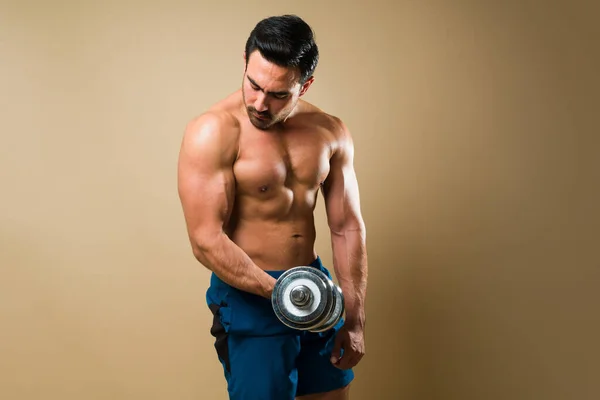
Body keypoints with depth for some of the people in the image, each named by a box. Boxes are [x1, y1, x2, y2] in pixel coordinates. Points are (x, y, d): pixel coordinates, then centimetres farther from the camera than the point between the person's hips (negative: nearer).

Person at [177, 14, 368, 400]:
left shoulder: (331, 133, -1)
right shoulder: (213, 132, -16)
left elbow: (348, 227, 3)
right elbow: (206, 241, -19)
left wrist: (355, 321, 2)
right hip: (249, 295, -5)